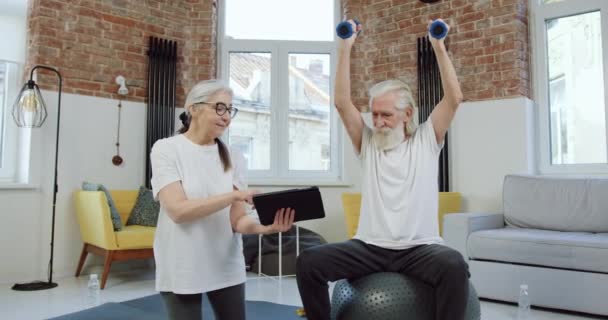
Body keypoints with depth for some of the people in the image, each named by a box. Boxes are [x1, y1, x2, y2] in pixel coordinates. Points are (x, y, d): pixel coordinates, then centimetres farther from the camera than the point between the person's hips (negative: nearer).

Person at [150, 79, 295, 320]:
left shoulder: (228, 155, 4)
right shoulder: (166, 148, -6)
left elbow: (237, 219, -1)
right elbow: (178, 210, -19)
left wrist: (265, 227, -21)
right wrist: (234, 195, -27)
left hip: (227, 266, 4)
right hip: (182, 270, -3)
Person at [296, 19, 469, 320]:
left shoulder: (426, 140, 6)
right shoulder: (367, 143, 9)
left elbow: (454, 98, -4)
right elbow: (342, 102, 0)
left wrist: (439, 47, -8)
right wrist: (345, 48, -3)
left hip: (418, 248, -1)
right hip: (370, 246, 2)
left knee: (454, 265, -35)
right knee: (309, 261, -19)